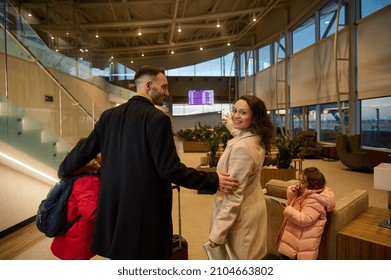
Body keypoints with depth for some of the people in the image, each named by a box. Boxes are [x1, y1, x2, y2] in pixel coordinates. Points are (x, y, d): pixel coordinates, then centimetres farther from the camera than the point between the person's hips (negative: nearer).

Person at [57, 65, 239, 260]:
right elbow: (170, 169, -21)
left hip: (114, 207, 7)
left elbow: (84, 151, 10)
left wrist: (62, 171, 30)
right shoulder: (157, 118, -17)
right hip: (146, 210, -6)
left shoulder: (109, 115, 4)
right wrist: (213, 180, -13)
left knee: (122, 257, 24)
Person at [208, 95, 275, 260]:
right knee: (249, 258, 25)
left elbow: (233, 195, -28)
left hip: (239, 216, -9)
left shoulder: (241, 147, -29)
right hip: (253, 209, 9)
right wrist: (231, 125, 44)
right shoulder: (257, 139, -1)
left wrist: (217, 232, -21)